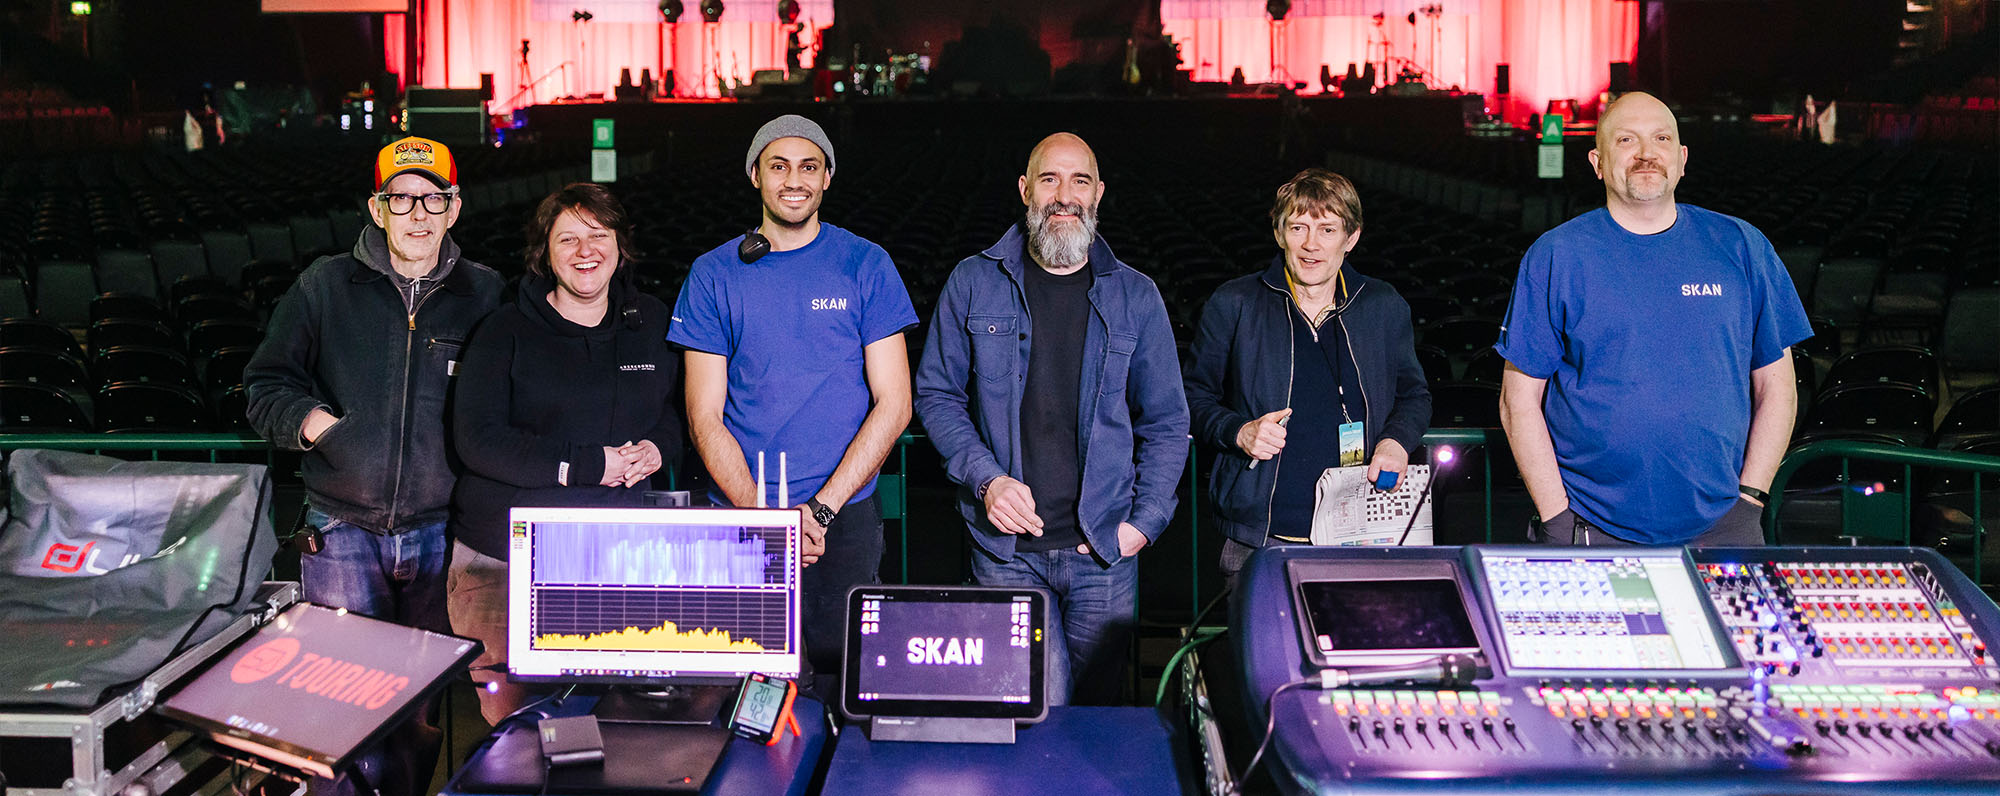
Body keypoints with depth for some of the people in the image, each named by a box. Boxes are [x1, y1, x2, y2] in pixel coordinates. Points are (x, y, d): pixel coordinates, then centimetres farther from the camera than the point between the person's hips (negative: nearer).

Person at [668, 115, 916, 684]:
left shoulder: (866, 266, 2)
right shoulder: (714, 275, 4)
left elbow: (893, 404, -2)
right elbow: (705, 417, 1)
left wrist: (821, 509, -11)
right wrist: (762, 513, -13)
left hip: (846, 518, 0)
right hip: (738, 516, 1)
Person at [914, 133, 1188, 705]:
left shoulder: (1135, 298, 4)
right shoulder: (974, 283, 2)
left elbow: (1166, 422, 9)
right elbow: (936, 394, 6)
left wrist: (1145, 521, -2)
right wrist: (986, 478, -9)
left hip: (1105, 551, 2)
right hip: (1007, 549, -1)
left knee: (1096, 712, 11)